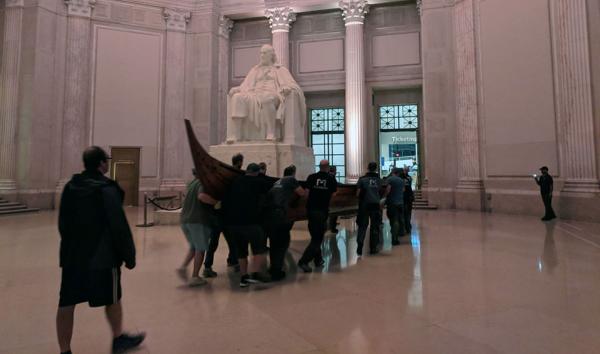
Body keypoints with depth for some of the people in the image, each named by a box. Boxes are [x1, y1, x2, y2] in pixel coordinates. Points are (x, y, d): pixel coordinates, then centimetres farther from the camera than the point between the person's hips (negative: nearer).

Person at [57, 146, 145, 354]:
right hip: (102, 256, -6)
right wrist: (129, 255, -9)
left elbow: (62, 223, 13)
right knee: (112, 299, 13)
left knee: (66, 304, 9)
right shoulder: (107, 189, -15)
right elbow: (119, 226, -17)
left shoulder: (70, 187, 5)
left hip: (72, 255, 6)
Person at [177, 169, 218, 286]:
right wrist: (216, 202, -21)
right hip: (199, 220, -7)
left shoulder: (192, 183, 17)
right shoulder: (203, 183, -9)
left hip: (185, 219, 8)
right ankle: (195, 277, 7)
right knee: (200, 249, 4)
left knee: (194, 246, 23)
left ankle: (183, 266, 7)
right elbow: (202, 196, -30)